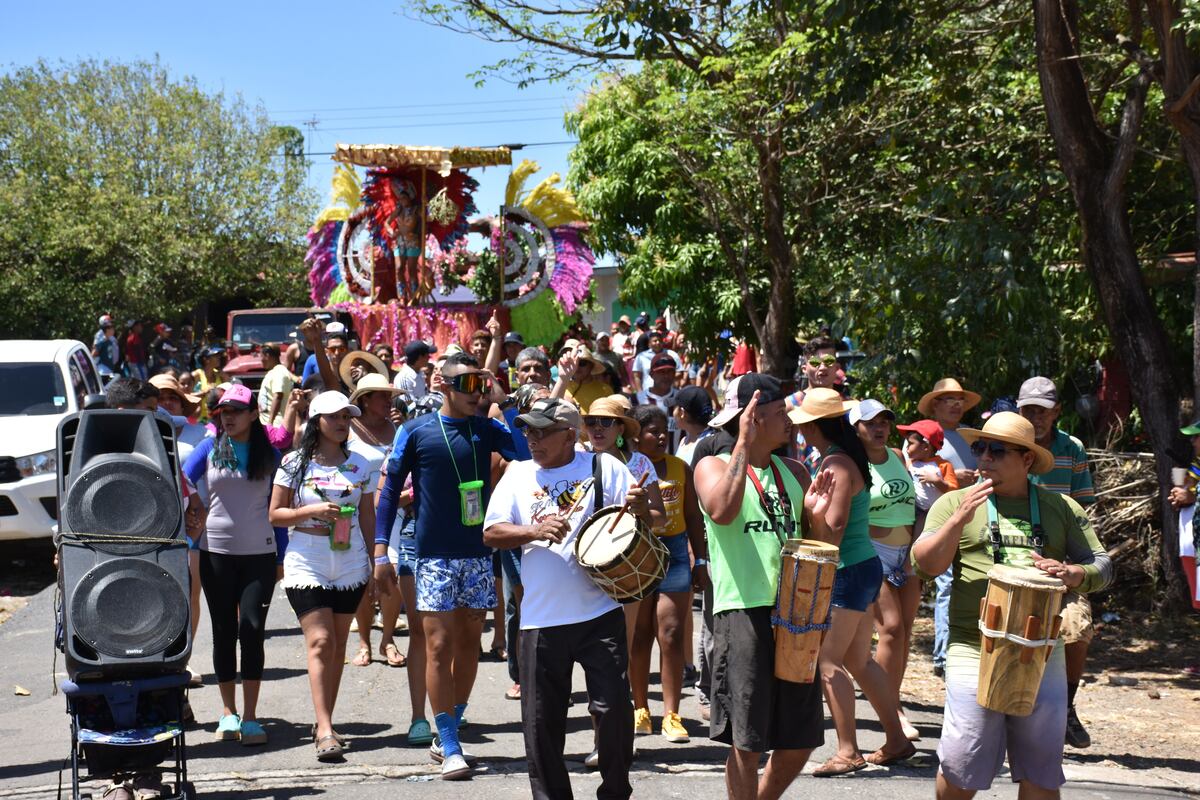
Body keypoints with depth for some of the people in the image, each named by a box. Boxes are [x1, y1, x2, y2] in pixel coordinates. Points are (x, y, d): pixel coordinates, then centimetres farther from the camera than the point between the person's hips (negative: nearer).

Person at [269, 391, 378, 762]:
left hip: (350, 563, 3)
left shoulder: (359, 465, 9)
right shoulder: (295, 463, 0)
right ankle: (324, 730, -16)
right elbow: (275, 514, 1)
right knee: (320, 641, -12)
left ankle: (324, 724, 15)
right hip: (307, 563, -3)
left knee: (338, 644, 6)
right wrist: (312, 511, -14)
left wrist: (373, 561, 11)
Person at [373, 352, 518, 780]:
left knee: (469, 642, 8)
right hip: (434, 554, -4)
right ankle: (450, 749, -2)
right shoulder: (416, 431, -3)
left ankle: (446, 736, 21)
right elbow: (390, 489, 0)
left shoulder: (487, 430, 5)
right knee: (440, 645, -6)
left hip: (478, 552, 4)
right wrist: (380, 550, -6)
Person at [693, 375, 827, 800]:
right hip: (744, 614, -6)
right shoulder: (714, 466, -1)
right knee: (747, 742, -1)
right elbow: (721, 511, -23)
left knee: (799, 741, 10)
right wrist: (744, 444, -19)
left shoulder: (793, 472, 15)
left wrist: (816, 514, -3)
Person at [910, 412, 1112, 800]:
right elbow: (926, 565, -5)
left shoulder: (1060, 507, 10)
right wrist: (961, 518, -17)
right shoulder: (955, 503, 5)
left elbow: (1101, 565, 8)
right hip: (975, 651, -2)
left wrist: (1071, 573, -13)